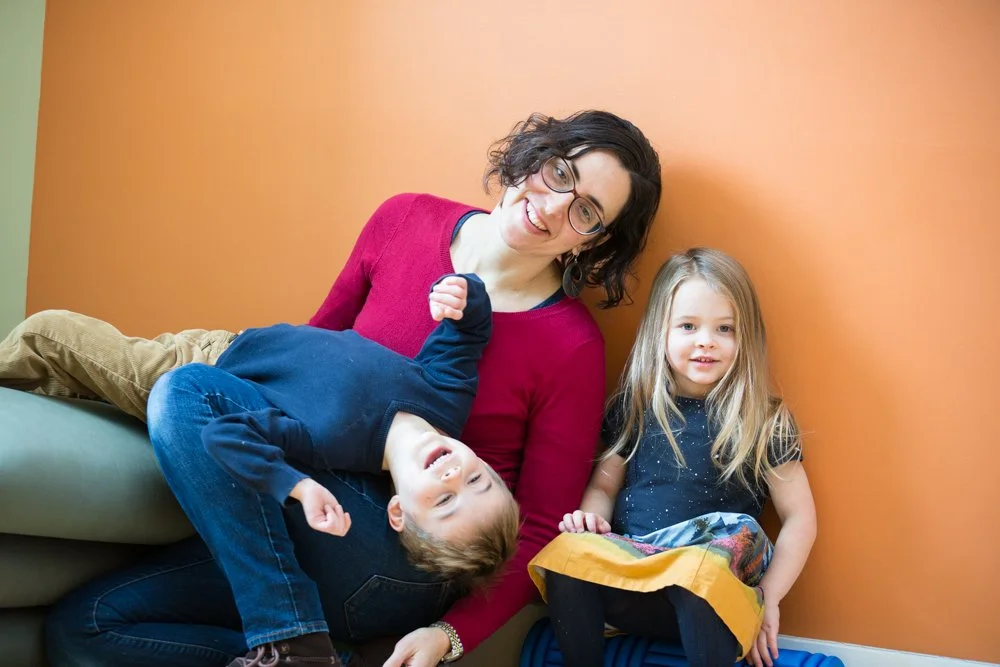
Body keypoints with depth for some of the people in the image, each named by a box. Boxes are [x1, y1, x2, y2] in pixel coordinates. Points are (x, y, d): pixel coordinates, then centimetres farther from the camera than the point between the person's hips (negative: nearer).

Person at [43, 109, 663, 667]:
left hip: (412, 565, -5)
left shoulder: (574, 347, -11)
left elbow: (540, 527, -6)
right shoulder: (403, 221, 2)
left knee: (185, 395, -23)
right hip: (323, 515, 6)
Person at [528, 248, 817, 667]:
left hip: (716, 589, -3)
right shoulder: (635, 406, 11)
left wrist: (768, 600, -3)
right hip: (629, 576, 3)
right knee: (567, 553, -27)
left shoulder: (763, 421, 3)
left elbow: (800, 518, 5)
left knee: (699, 572, -37)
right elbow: (605, 484, 20)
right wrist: (590, 516, -3)